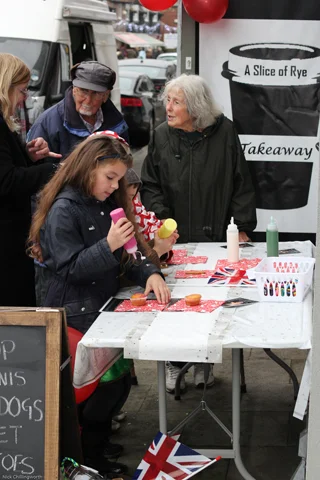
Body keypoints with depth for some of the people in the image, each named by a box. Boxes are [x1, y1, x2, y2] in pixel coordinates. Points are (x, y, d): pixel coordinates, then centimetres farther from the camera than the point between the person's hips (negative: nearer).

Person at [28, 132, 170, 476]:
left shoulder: (106, 204, 11)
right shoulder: (64, 210, -12)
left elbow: (122, 259, 15)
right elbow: (69, 269, -15)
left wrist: (148, 273, -4)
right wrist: (108, 246, -25)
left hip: (104, 303, 7)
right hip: (75, 312, -7)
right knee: (114, 370, -18)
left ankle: (97, 439, 10)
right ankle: (86, 451, 1)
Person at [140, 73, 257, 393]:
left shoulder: (224, 132, -5)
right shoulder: (161, 136, 0)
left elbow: (241, 185, -1)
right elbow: (149, 185, 4)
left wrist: (242, 228, -4)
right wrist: (162, 216, -11)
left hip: (215, 236, -1)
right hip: (174, 238, 1)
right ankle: (174, 363, 22)